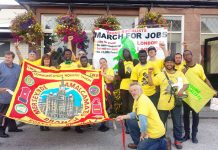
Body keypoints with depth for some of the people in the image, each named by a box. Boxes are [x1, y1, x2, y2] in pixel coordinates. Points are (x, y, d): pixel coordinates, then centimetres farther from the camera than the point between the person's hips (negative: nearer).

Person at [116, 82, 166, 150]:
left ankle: (163, 144, 6)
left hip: (155, 131, -9)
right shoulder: (137, 98, 5)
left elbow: (142, 118, -37)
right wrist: (123, 117, 12)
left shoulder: (143, 100, -26)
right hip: (149, 128, 9)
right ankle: (138, 143, 26)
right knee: (130, 121, 15)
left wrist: (143, 134, -25)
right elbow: (135, 114, 20)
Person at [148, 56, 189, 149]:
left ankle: (178, 140, 27)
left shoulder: (179, 73, 7)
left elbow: (186, 84, 1)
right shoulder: (161, 75, 4)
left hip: (176, 103, 1)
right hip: (163, 103, -1)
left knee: (177, 123, 10)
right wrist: (149, 74, -14)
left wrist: (182, 90, -19)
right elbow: (151, 83, -1)